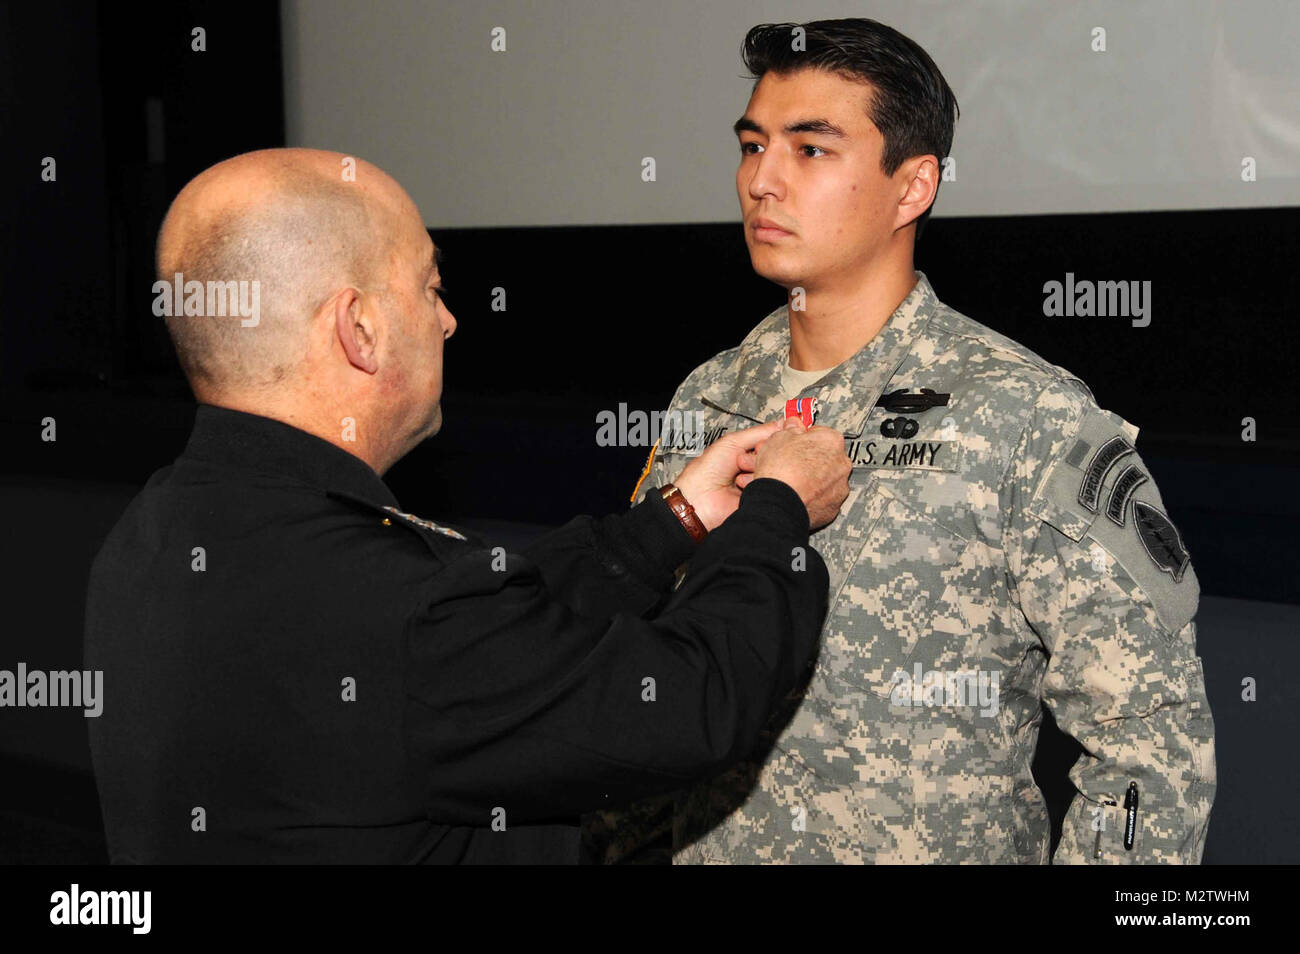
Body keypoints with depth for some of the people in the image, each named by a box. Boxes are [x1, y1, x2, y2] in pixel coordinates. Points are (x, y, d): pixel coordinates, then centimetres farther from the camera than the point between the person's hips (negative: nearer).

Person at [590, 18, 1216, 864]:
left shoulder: (1033, 421, -16)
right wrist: (599, 847, 4)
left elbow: (1154, 743, -15)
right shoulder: (708, 403, 1)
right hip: (709, 846, 5)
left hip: (944, 847, -4)